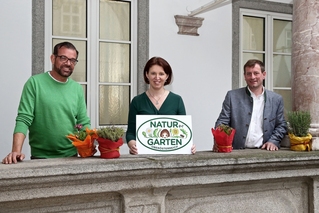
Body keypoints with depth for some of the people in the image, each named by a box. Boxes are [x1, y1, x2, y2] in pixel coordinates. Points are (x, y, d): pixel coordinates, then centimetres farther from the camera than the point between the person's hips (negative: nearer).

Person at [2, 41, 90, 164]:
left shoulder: (77, 89, 6)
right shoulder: (35, 83, -5)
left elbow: (84, 123, 8)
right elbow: (23, 119, -11)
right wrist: (16, 151, -23)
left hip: (71, 157, 4)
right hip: (41, 158, -3)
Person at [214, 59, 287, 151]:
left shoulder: (276, 99, 8)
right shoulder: (232, 96, 2)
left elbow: (281, 125, 11)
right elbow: (222, 122, -1)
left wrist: (273, 141, -7)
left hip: (263, 151, 2)